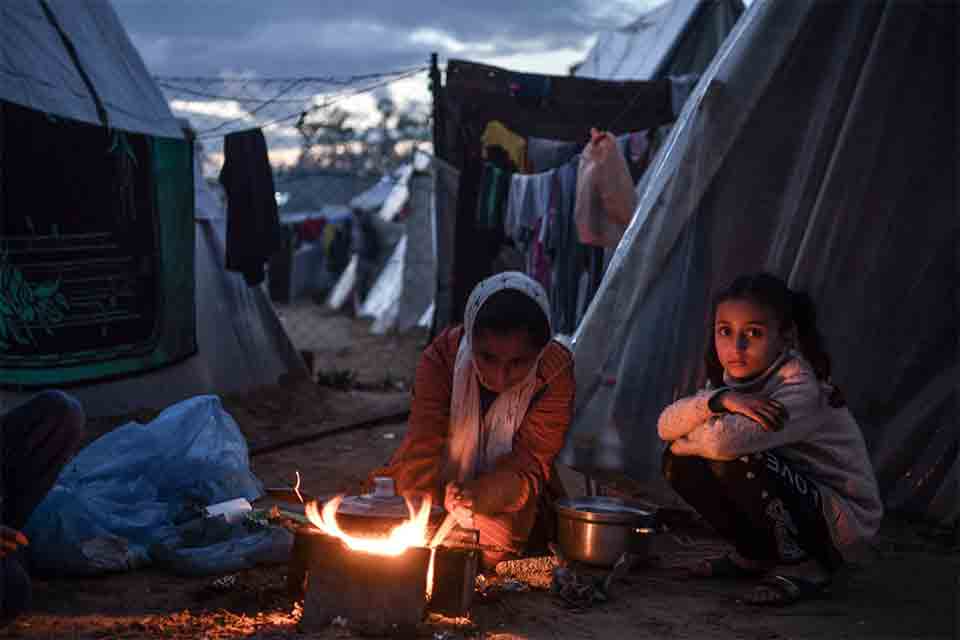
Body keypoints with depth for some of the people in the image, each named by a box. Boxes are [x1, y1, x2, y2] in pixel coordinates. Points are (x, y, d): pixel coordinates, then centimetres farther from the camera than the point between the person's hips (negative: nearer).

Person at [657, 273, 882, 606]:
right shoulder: (732, 381, -1)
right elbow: (666, 425, -14)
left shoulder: (802, 389, -25)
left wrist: (687, 440, -17)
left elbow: (725, 440, -39)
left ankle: (803, 567, -9)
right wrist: (718, 400, -31)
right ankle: (755, 554, 13)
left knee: (737, 461, -30)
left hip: (843, 523, -8)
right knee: (680, 462, -7)